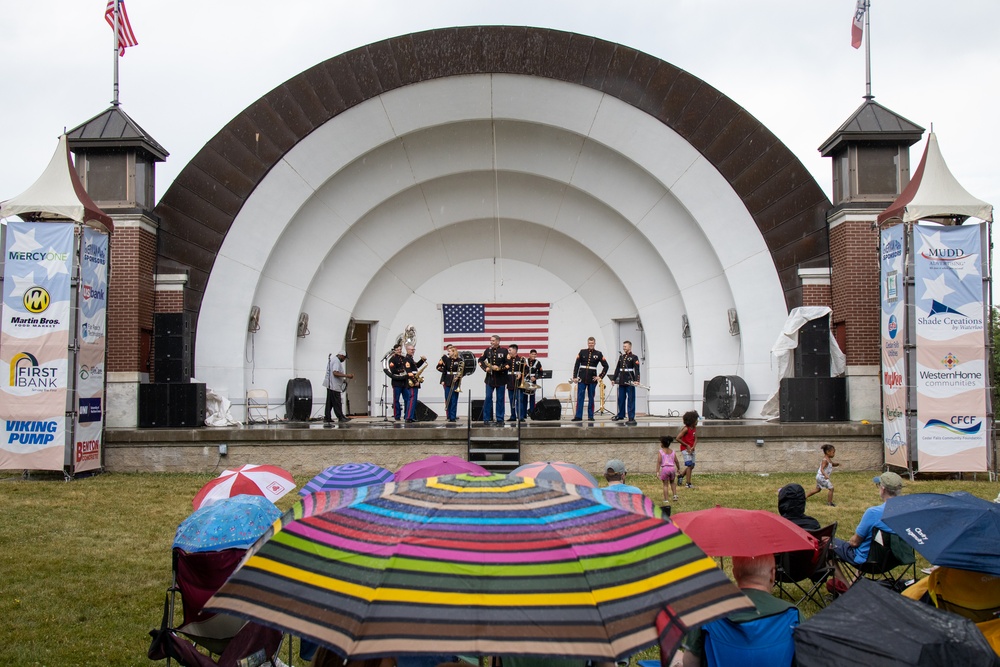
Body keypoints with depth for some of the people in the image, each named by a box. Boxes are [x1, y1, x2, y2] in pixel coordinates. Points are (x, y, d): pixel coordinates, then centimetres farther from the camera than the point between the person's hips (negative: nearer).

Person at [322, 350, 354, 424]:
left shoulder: (332, 359, 19)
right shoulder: (337, 361, -14)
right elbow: (335, 373, -26)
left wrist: (343, 380, 24)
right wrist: (346, 375, -24)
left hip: (330, 385, 10)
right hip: (334, 386, -10)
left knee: (329, 403, 10)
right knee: (337, 403, -6)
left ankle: (327, 418, 10)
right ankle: (341, 418, -2)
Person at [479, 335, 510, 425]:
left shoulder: (504, 351, -4)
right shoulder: (488, 350, 5)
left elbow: (509, 364, -9)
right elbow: (480, 360, 13)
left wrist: (500, 368, -20)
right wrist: (485, 368, -3)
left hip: (501, 379, -2)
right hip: (490, 378, 2)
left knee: (500, 399, 3)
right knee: (488, 398, 2)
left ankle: (500, 420, 10)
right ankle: (486, 419, 9)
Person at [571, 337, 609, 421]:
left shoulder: (598, 354, 2)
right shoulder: (582, 352, 3)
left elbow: (606, 366, 4)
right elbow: (576, 365, 3)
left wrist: (600, 376, -2)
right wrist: (575, 377, -3)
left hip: (592, 379, 0)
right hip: (582, 378, 0)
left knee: (591, 398, 6)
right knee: (580, 397, -3)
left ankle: (590, 416, 10)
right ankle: (578, 416, -2)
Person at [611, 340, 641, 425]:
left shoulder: (634, 357, -3)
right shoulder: (621, 357, 15)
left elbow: (637, 370, -11)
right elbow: (617, 369, 19)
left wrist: (636, 380, -22)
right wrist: (613, 378, 15)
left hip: (630, 382, -6)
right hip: (621, 381, 6)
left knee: (630, 399, -4)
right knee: (621, 399, 12)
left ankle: (631, 418, -3)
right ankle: (621, 415, 26)